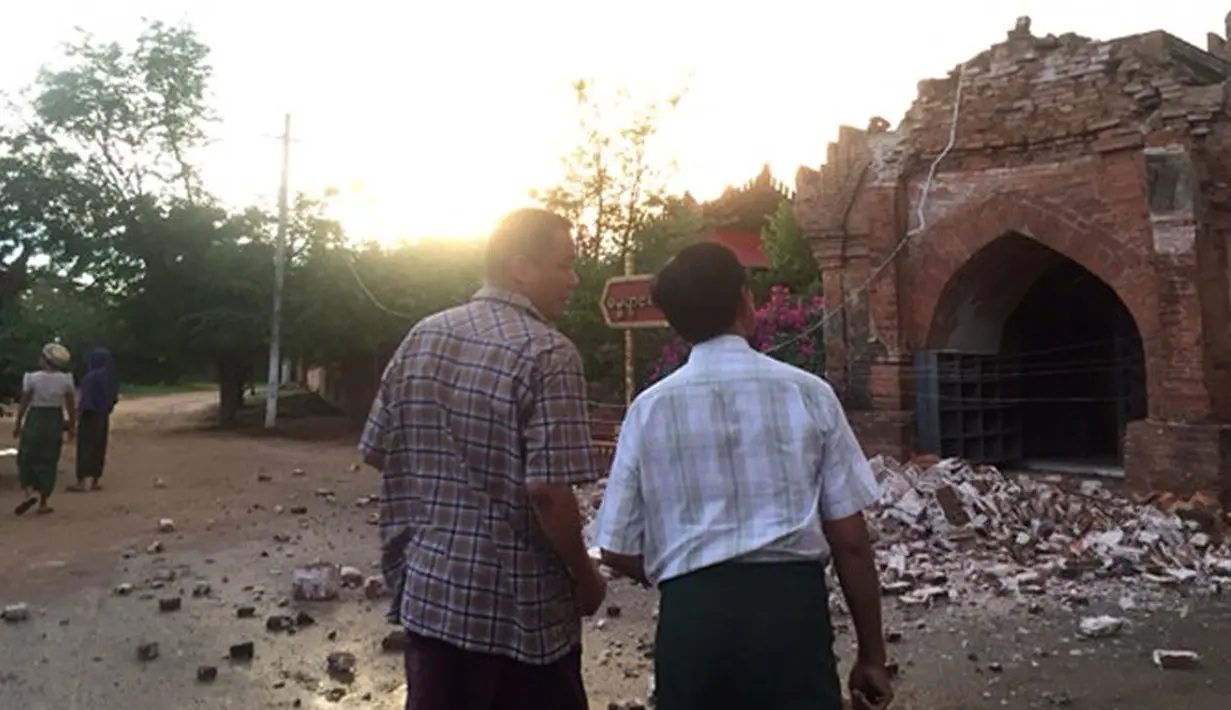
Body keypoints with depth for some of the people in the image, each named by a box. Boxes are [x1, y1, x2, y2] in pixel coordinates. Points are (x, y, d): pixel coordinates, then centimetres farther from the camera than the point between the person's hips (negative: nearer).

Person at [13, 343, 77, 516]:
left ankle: (29, 492, -9)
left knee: (26, 458, 12)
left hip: (34, 419, -2)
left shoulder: (32, 378, -9)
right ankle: (43, 503, 11)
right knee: (49, 462, 9)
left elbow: (24, 403, -5)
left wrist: (18, 423, 6)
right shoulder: (65, 380, -4)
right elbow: (70, 406, 0)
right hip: (55, 422, 2)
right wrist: (72, 425, 10)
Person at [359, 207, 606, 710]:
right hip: (523, 607, -5)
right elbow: (548, 491, -23)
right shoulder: (548, 354, -17)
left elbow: (378, 453, 8)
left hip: (429, 589, 6)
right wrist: (586, 578, -8)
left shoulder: (421, 337, 2)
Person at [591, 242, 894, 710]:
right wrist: (872, 655, 11)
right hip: (792, 606, 0)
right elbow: (850, 540, 1)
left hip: (691, 614, 1)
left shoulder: (649, 409, 1)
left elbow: (619, 553, 4)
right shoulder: (808, 394, 0)